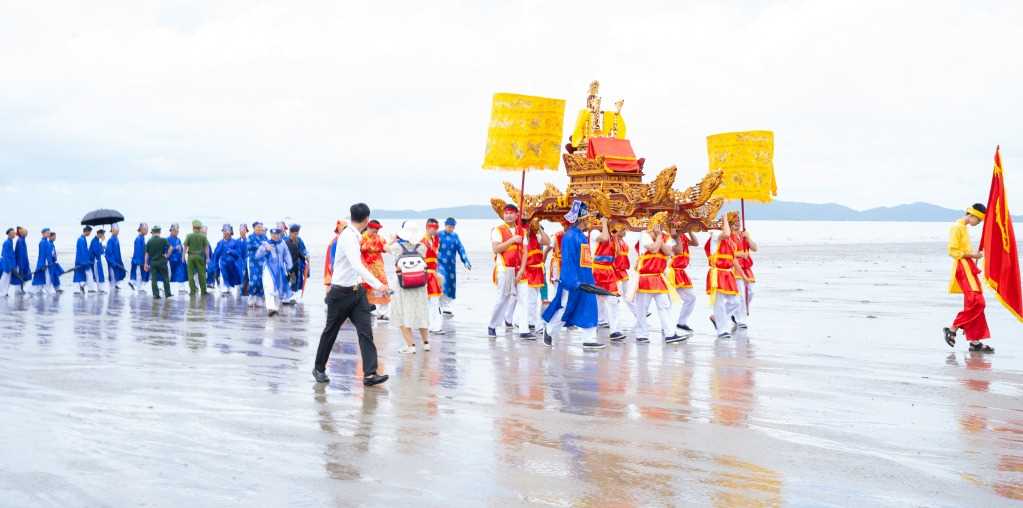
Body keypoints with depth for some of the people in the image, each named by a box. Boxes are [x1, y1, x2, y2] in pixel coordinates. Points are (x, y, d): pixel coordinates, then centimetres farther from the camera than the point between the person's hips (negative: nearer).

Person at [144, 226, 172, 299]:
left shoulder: (149, 241, 2)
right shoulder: (163, 240, -6)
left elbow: (147, 253, 3)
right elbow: (170, 248, -17)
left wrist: (146, 264, 6)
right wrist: (167, 255, -2)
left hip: (152, 262, 2)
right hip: (162, 262, -2)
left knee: (154, 279, 5)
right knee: (165, 278, 10)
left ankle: (156, 294, 1)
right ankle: (167, 293, 11)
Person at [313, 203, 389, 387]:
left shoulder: (354, 236, 7)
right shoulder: (348, 237, -21)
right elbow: (357, 265, -34)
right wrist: (377, 284, -41)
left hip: (356, 291, 8)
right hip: (341, 292, -8)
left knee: (365, 330, -6)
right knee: (331, 332, 10)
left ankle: (370, 373, -12)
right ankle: (319, 368, 27)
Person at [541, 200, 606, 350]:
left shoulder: (581, 235, 13)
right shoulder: (570, 236, -15)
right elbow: (568, 259, -19)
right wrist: (572, 280, -24)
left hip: (585, 279, 9)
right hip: (573, 279, -9)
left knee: (589, 308, 4)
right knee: (566, 308, 2)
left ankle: (589, 339, 6)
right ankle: (549, 331, 21)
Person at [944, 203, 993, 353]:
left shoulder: (964, 228, 18)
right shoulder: (957, 228, -11)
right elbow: (952, 251, -17)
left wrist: (974, 254, 9)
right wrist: (971, 254, -16)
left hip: (969, 267, 10)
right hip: (962, 267, -10)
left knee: (975, 303, 6)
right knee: (976, 302, -17)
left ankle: (975, 342, 6)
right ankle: (953, 328, -7)